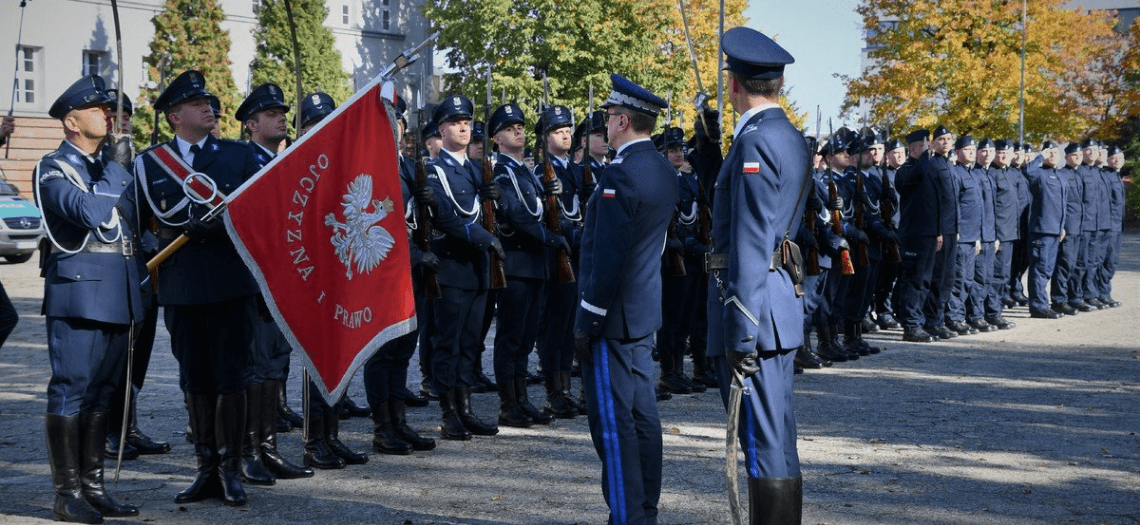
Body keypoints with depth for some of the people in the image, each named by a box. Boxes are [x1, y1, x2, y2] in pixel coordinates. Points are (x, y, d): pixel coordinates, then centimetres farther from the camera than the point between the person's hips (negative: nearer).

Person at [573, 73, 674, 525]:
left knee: (612, 420, -4)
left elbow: (607, 256, -21)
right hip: (644, 312, 9)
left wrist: (587, 321, -16)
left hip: (613, 315, -9)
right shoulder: (664, 172, 11)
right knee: (641, 412, 13)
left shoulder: (620, 174, -19)